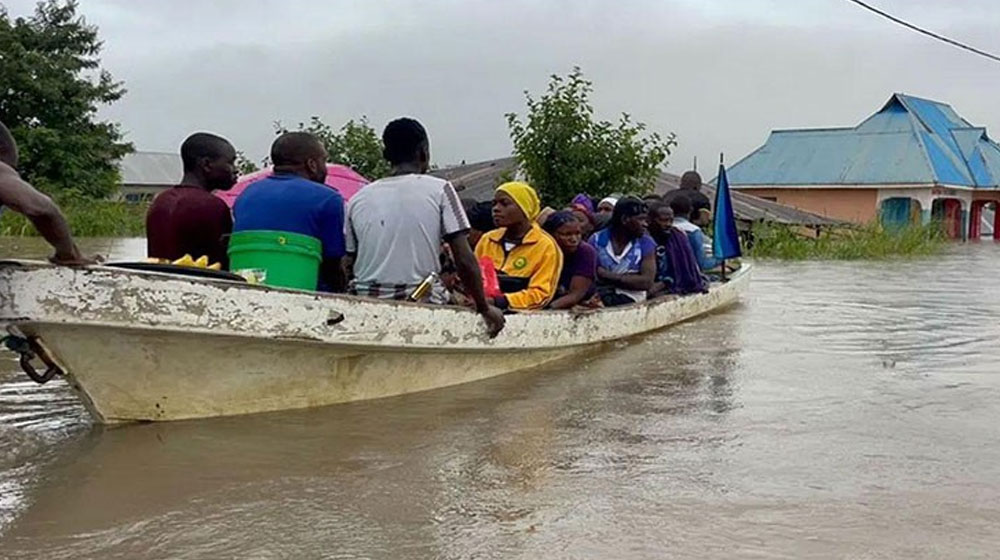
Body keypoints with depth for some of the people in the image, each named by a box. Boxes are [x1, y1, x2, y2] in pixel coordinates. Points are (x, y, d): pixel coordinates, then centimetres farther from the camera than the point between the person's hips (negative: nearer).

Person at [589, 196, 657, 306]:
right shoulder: (597, 240, 5)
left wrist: (611, 277, -8)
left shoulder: (646, 244, 5)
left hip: (631, 302, -1)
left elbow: (647, 282, -5)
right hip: (601, 299, 1)